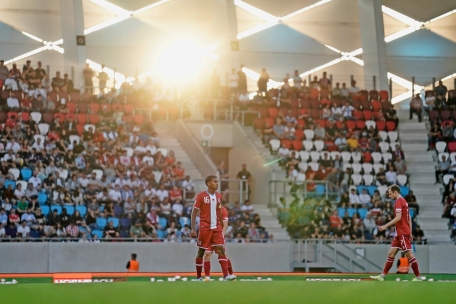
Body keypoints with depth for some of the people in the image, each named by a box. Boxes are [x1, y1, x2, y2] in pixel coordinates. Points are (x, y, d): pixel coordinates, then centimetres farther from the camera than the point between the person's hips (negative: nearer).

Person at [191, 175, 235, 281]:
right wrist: (193, 229, -11)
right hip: (205, 228, -4)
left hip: (216, 228, 4)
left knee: (221, 249, -8)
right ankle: (198, 277, 15)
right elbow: (194, 212, -5)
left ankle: (226, 275, -15)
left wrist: (221, 227, 16)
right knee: (201, 252, 5)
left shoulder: (218, 196, 10)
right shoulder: (201, 196, -6)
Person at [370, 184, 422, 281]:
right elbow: (409, 219, 20)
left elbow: (398, 218, -22)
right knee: (391, 254, 8)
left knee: (409, 255, -7)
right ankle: (382, 276, 8)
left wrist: (386, 226, -20)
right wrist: (410, 233, 21)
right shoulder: (404, 201, 18)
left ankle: (418, 277, -5)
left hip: (403, 233, -10)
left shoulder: (399, 201, -11)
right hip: (400, 234, 10)